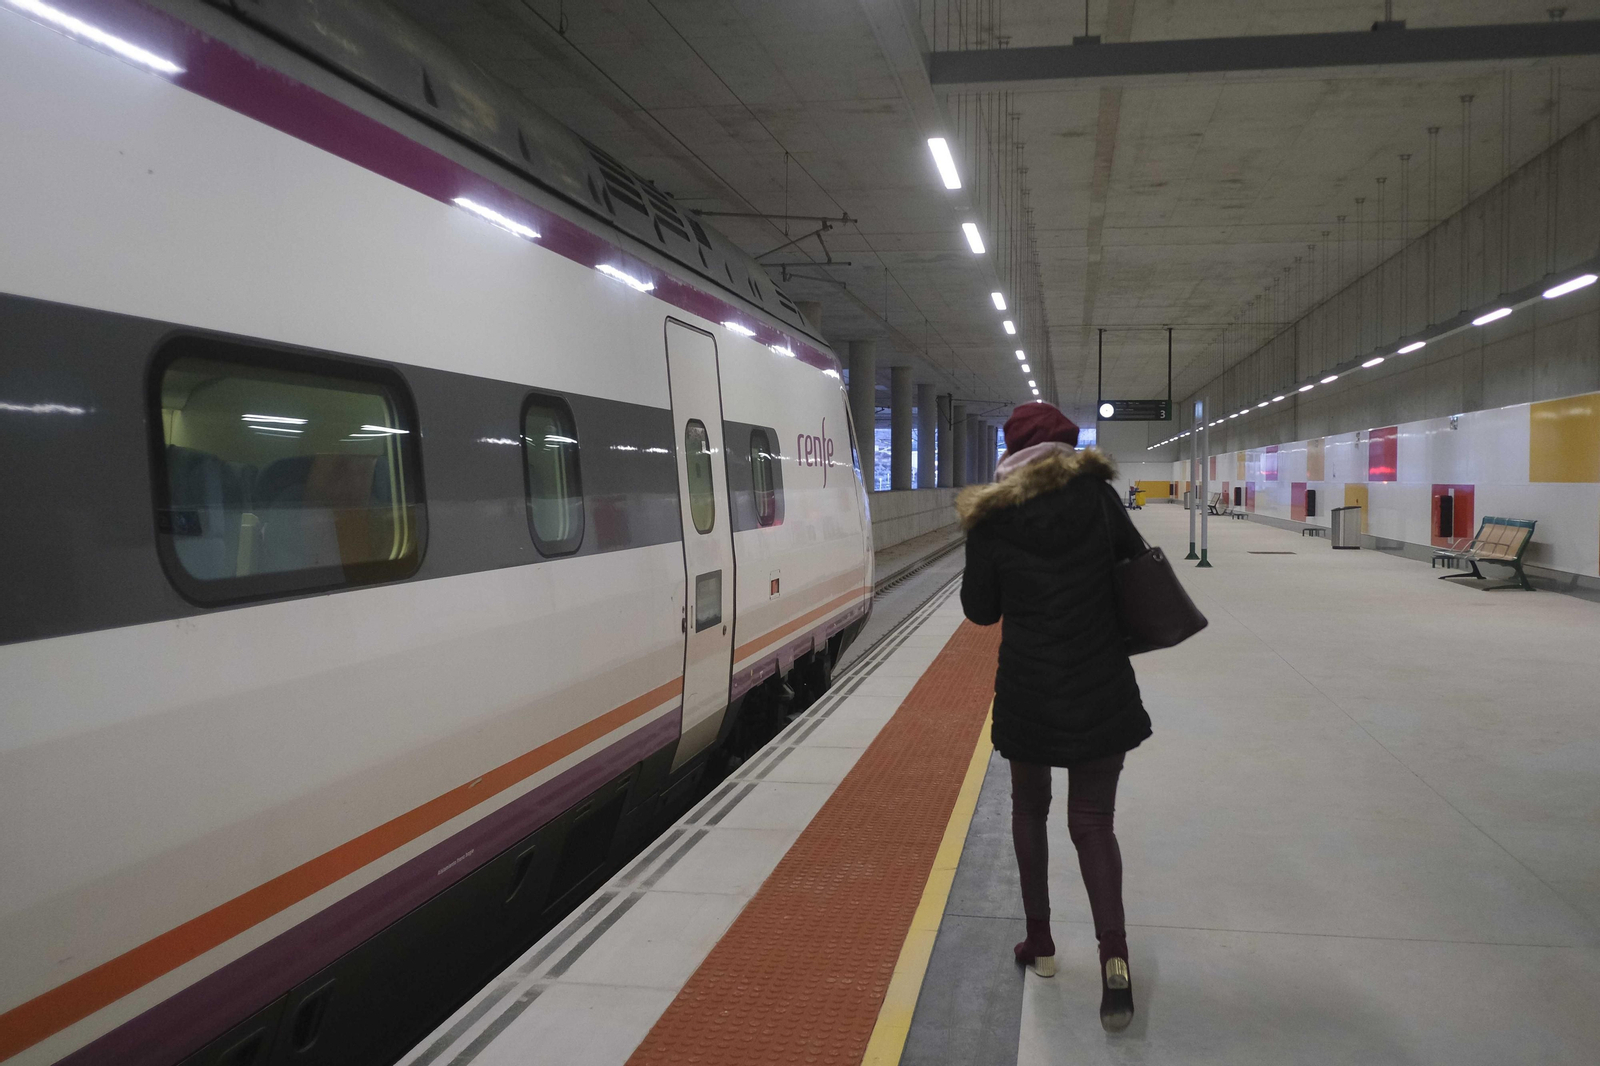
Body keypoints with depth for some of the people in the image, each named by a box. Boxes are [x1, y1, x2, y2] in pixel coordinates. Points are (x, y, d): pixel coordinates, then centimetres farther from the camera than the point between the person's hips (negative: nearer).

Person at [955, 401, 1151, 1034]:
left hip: (1028, 690, -1)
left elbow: (980, 610, -1)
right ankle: (1114, 958, -6)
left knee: (1028, 809, 20)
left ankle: (1039, 943, 26)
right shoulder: (1096, 492, -5)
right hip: (1102, 690, 1)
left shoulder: (991, 519, -8)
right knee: (1092, 821, 9)